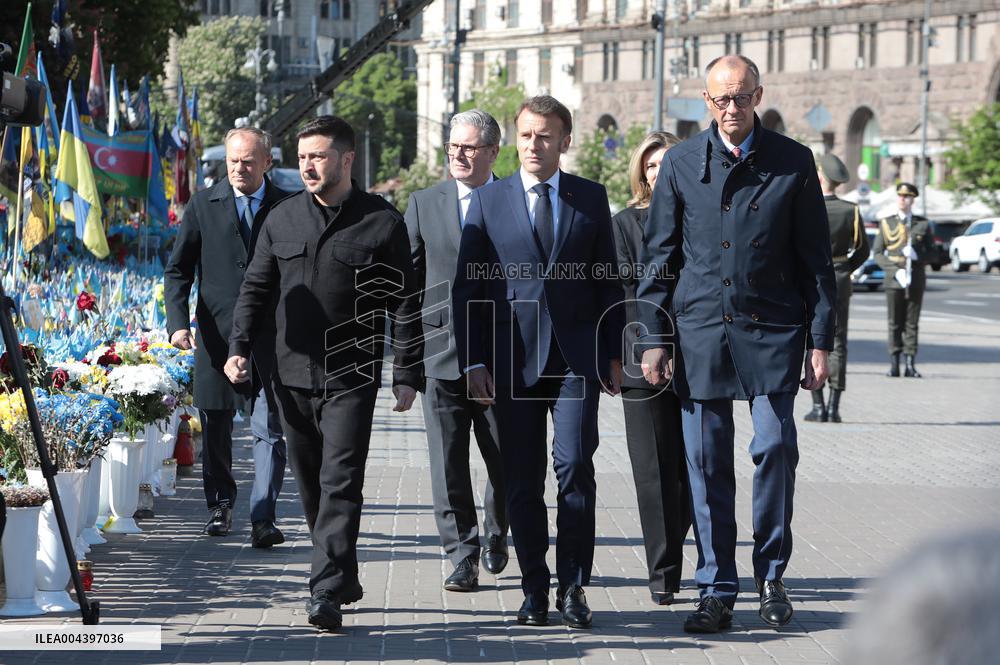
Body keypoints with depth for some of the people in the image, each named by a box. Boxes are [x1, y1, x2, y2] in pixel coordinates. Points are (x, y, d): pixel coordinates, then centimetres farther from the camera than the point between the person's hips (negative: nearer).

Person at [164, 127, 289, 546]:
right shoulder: (203, 205, 4)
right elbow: (178, 269, 6)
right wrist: (178, 321, -8)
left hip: (269, 339, -1)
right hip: (216, 335, 1)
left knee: (269, 430, -8)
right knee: (215, 428, 10)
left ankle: (262, 518, -9)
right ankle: (220, 506, 28)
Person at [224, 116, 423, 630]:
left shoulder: (382, 222, -1)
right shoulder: (281, 219, 9)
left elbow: (404, 303, 0)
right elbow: (256, 288, 15)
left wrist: (407, 373, -4)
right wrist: (239, 347, 2)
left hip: (351, 377, -4)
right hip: (292, 375, 5)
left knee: (340, 484, -11)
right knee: (311, 486, 11)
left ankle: (327, 593, -14)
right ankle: (345, 578, 25)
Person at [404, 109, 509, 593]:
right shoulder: (424, 204, 8)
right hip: (441, 353, 1)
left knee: (505, 460, 7)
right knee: (448, 462, -3)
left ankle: (495, 536, 32)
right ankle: (462, 557, 3)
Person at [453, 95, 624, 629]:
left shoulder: (591, 198, 9)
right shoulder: (488, 201, 6)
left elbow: (607, 280, 11)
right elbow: (467, 286, 5)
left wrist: (613, 354, 6)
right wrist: (473, 361, -2)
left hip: (576, 358, 0)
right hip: (512, 360, 0)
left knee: (575, 466, -12)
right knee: (522, 480, 3)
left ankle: (574, 586, -1)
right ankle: (535, 590, 13)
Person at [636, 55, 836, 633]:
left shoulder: (793, 162, 3)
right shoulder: (681, 164, 6)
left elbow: (815, 258, 5)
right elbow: (658, 255, 9)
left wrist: (820, 339, 1)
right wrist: (655, 337, 3)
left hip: (771, 330, -1)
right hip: (700, 331, 1)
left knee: (776, 447, -8)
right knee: (707, 463, 2)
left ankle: (771, 575, 11)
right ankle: (718, 591, 10)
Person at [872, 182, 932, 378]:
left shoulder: (923, 224, 7)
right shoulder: (886, 223, 7)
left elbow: (931, 250, 9)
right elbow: (877, 253, 4)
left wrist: (917, 255, -13)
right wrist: (895, 270, -10)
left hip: (916, 279, 0)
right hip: (894, 280, 0)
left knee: (912, 323, 2)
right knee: (895, 323, 0)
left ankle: (910, 365, 5)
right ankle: (894, 364, 3)